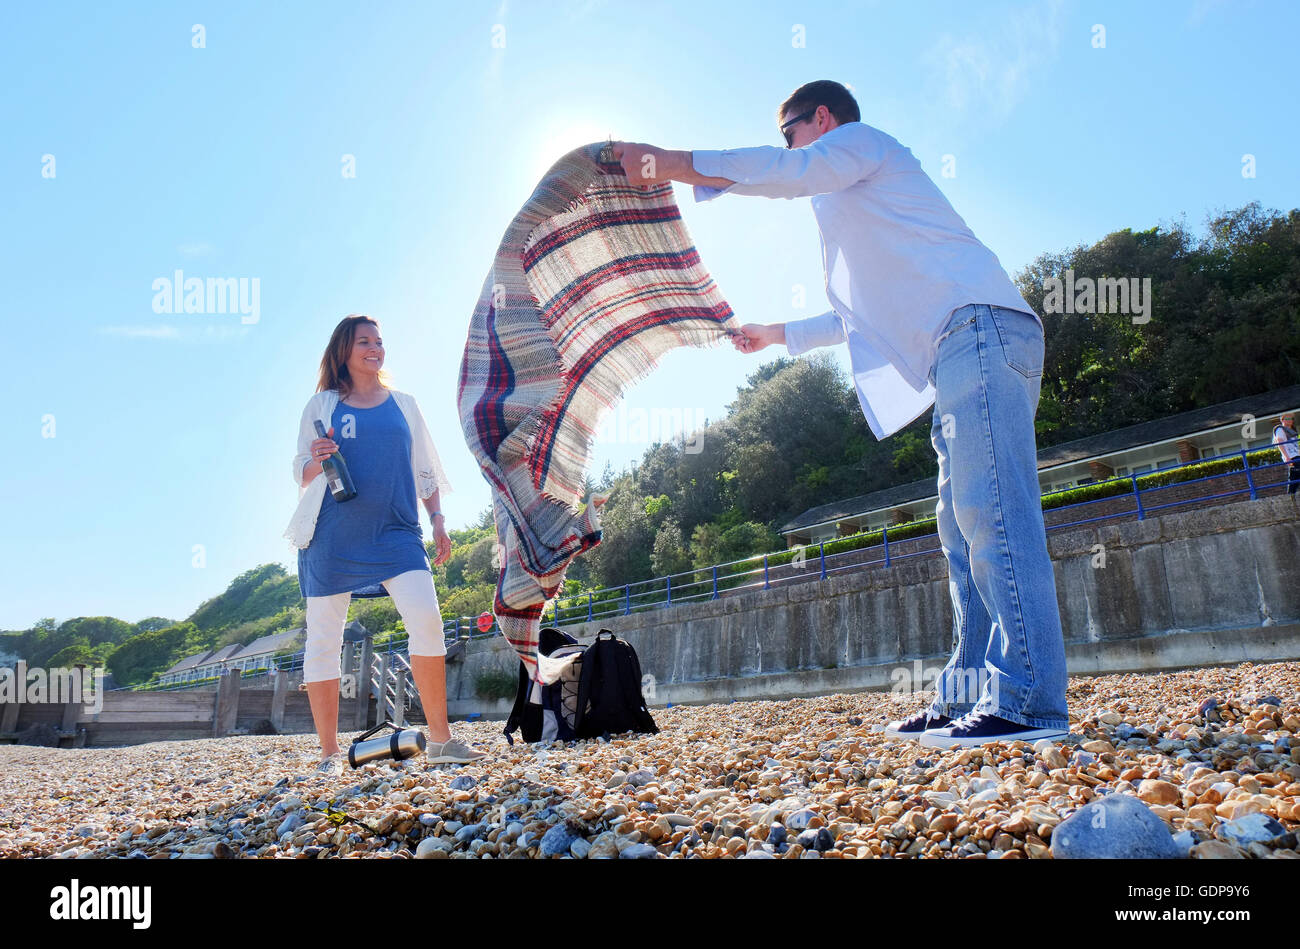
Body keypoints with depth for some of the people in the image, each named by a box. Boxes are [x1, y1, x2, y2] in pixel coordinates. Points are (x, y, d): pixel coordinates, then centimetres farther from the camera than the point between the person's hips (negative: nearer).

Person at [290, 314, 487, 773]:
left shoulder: (403, 404, 15)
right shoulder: (322, 405, 9)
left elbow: (425, 470, 17)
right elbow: (301, 473, 10)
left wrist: (438, 520, 7)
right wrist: (316, 460, -12)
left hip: (395, 530, 1)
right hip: (334, 532, 0)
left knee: (426, 618, -16)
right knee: (324, 637, 1)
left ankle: (439, 740, -6)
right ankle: (330, 753, 14)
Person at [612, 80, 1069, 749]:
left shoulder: (862, 139, 11)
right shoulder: (853, 203, 37)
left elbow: (786, 172, -9)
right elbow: (865, 316, 42)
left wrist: (671, 163, -5)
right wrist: (776, 334, 47)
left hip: (980, 329, -10)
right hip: (964, 354, 10)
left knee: (992, 513, -19)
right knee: (963, 528, 3)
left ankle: (1030, 702, -22)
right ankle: (968, 696, 4)